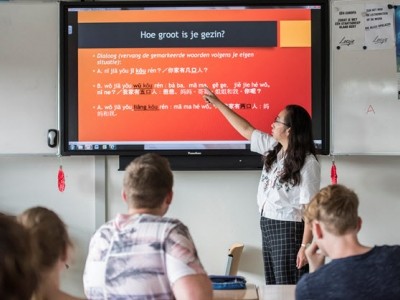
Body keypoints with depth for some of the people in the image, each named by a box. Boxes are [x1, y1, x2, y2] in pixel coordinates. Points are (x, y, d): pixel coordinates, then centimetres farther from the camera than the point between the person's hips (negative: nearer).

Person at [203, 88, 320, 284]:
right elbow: (246, 130, 19)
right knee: (272, 287, 12)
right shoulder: (273, 147, 6)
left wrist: (305, 245, -21)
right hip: (267, 225, 8)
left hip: (289, 229, -8)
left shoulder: (307, 163, -15)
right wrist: (218, 103, 20)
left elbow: (310, 207, -17)